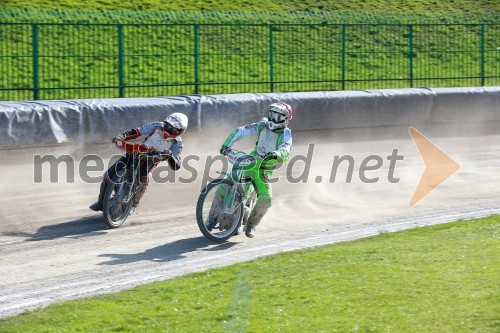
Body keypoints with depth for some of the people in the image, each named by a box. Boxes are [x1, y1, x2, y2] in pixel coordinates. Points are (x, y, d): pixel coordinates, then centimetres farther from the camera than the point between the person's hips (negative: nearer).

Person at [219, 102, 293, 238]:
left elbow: (286, 152, -28)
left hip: (263, 170, -2)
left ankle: (251, 224, 6)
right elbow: (240, 131, -4)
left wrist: (276, 154, -51)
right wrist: (226, 145, -18)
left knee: (265, 200, -21)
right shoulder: (263, 125, -1)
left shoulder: (285, 135, -10)